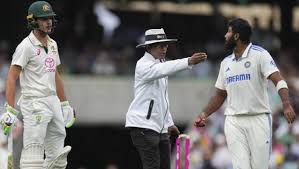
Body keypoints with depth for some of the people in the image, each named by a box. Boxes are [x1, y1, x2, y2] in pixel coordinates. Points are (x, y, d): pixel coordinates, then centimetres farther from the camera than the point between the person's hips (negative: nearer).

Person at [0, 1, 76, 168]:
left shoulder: (52, 44, 14)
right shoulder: (26, 46, -12)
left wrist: (65, 104, 23)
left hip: (53, 101, 8)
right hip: (34, 103, -8)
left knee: (58, 155, 8)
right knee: (34, 154, -11)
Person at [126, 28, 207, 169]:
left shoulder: (159, 64, 20)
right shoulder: (144, 65, -9)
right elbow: (164, 69, -32)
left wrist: (169, 123, 22)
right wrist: (189, 62, -42)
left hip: (160, 127, 9)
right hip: (143, 125, -9)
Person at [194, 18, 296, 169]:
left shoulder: (259, 54, -3)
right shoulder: (226, 62, 16)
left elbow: (278, 80, -14)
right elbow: (220, 95, 23)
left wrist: (286, 105, -30)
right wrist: (204, 114, 7)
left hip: (259, 119, -4)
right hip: (234, 122, 4)